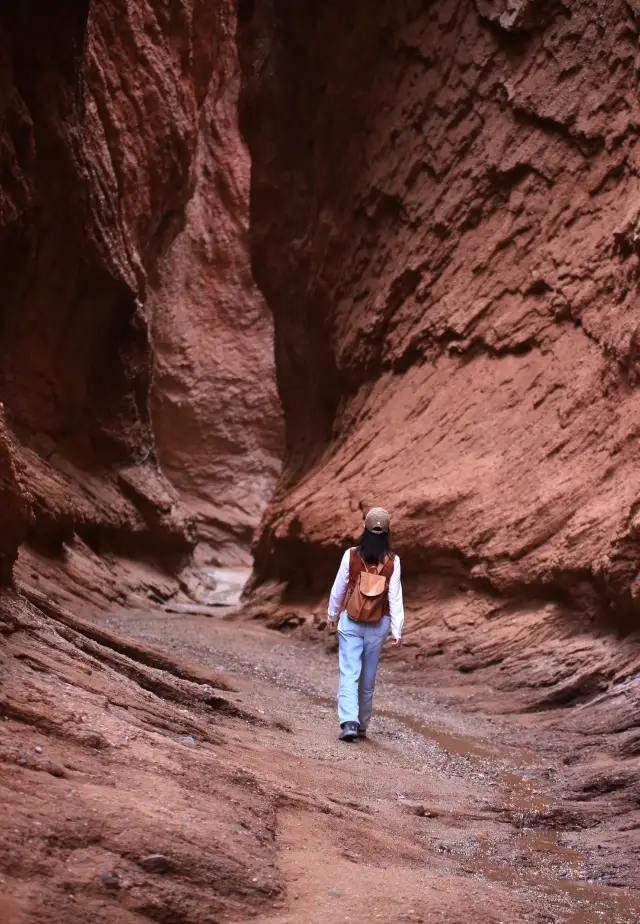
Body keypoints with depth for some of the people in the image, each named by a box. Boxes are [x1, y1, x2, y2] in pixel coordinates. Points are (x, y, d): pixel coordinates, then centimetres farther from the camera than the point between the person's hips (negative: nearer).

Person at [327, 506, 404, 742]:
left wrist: (332, 615, 14)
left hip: (351, 622, -1)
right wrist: (397, 632, -3)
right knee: (368, 677, 14)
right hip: (378, 625, 1)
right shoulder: (392, 561, -8)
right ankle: (362, 725, 25)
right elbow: (395, 598, -8)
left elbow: (338, 589, -1)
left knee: (349, 674, -2)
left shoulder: (351, 555, -9)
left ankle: (349, 722, -18)